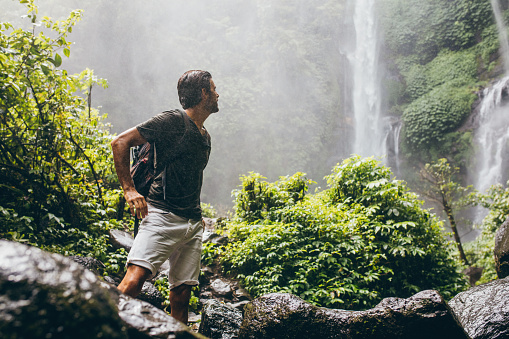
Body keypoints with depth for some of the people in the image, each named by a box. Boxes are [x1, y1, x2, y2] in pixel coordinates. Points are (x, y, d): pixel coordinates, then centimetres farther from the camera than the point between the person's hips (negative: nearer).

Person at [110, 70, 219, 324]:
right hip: (163, 215, -7)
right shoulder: (172, 121, -3)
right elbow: (120, 142, -6)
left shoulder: (205, 137, 21)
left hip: (194, 224, 7)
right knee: (135, 278, -22)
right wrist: (129, 189, -13)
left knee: (182, 293, 5)